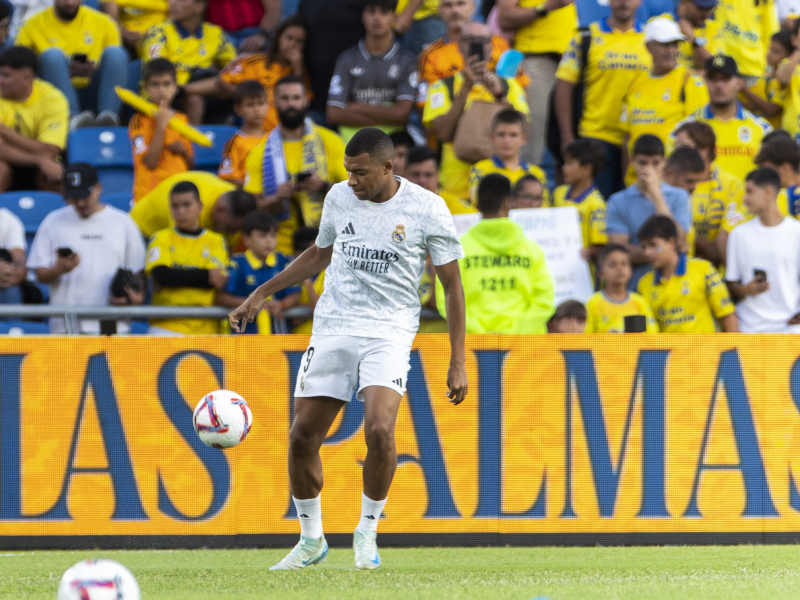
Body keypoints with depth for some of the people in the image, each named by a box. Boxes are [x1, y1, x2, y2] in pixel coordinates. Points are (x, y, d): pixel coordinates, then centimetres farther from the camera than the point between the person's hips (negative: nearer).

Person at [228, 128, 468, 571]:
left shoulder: (426, 209, -6)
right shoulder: (339, 197, 5)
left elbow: (452, 285, 0)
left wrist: (457, 361, -4)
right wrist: (261, 294, 21)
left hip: (389, 331, -4)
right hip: (332, 329, 4)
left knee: (379, 429, -25)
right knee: (302, 437, -3)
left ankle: (367, 531, -2)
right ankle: (311, 539, 18)